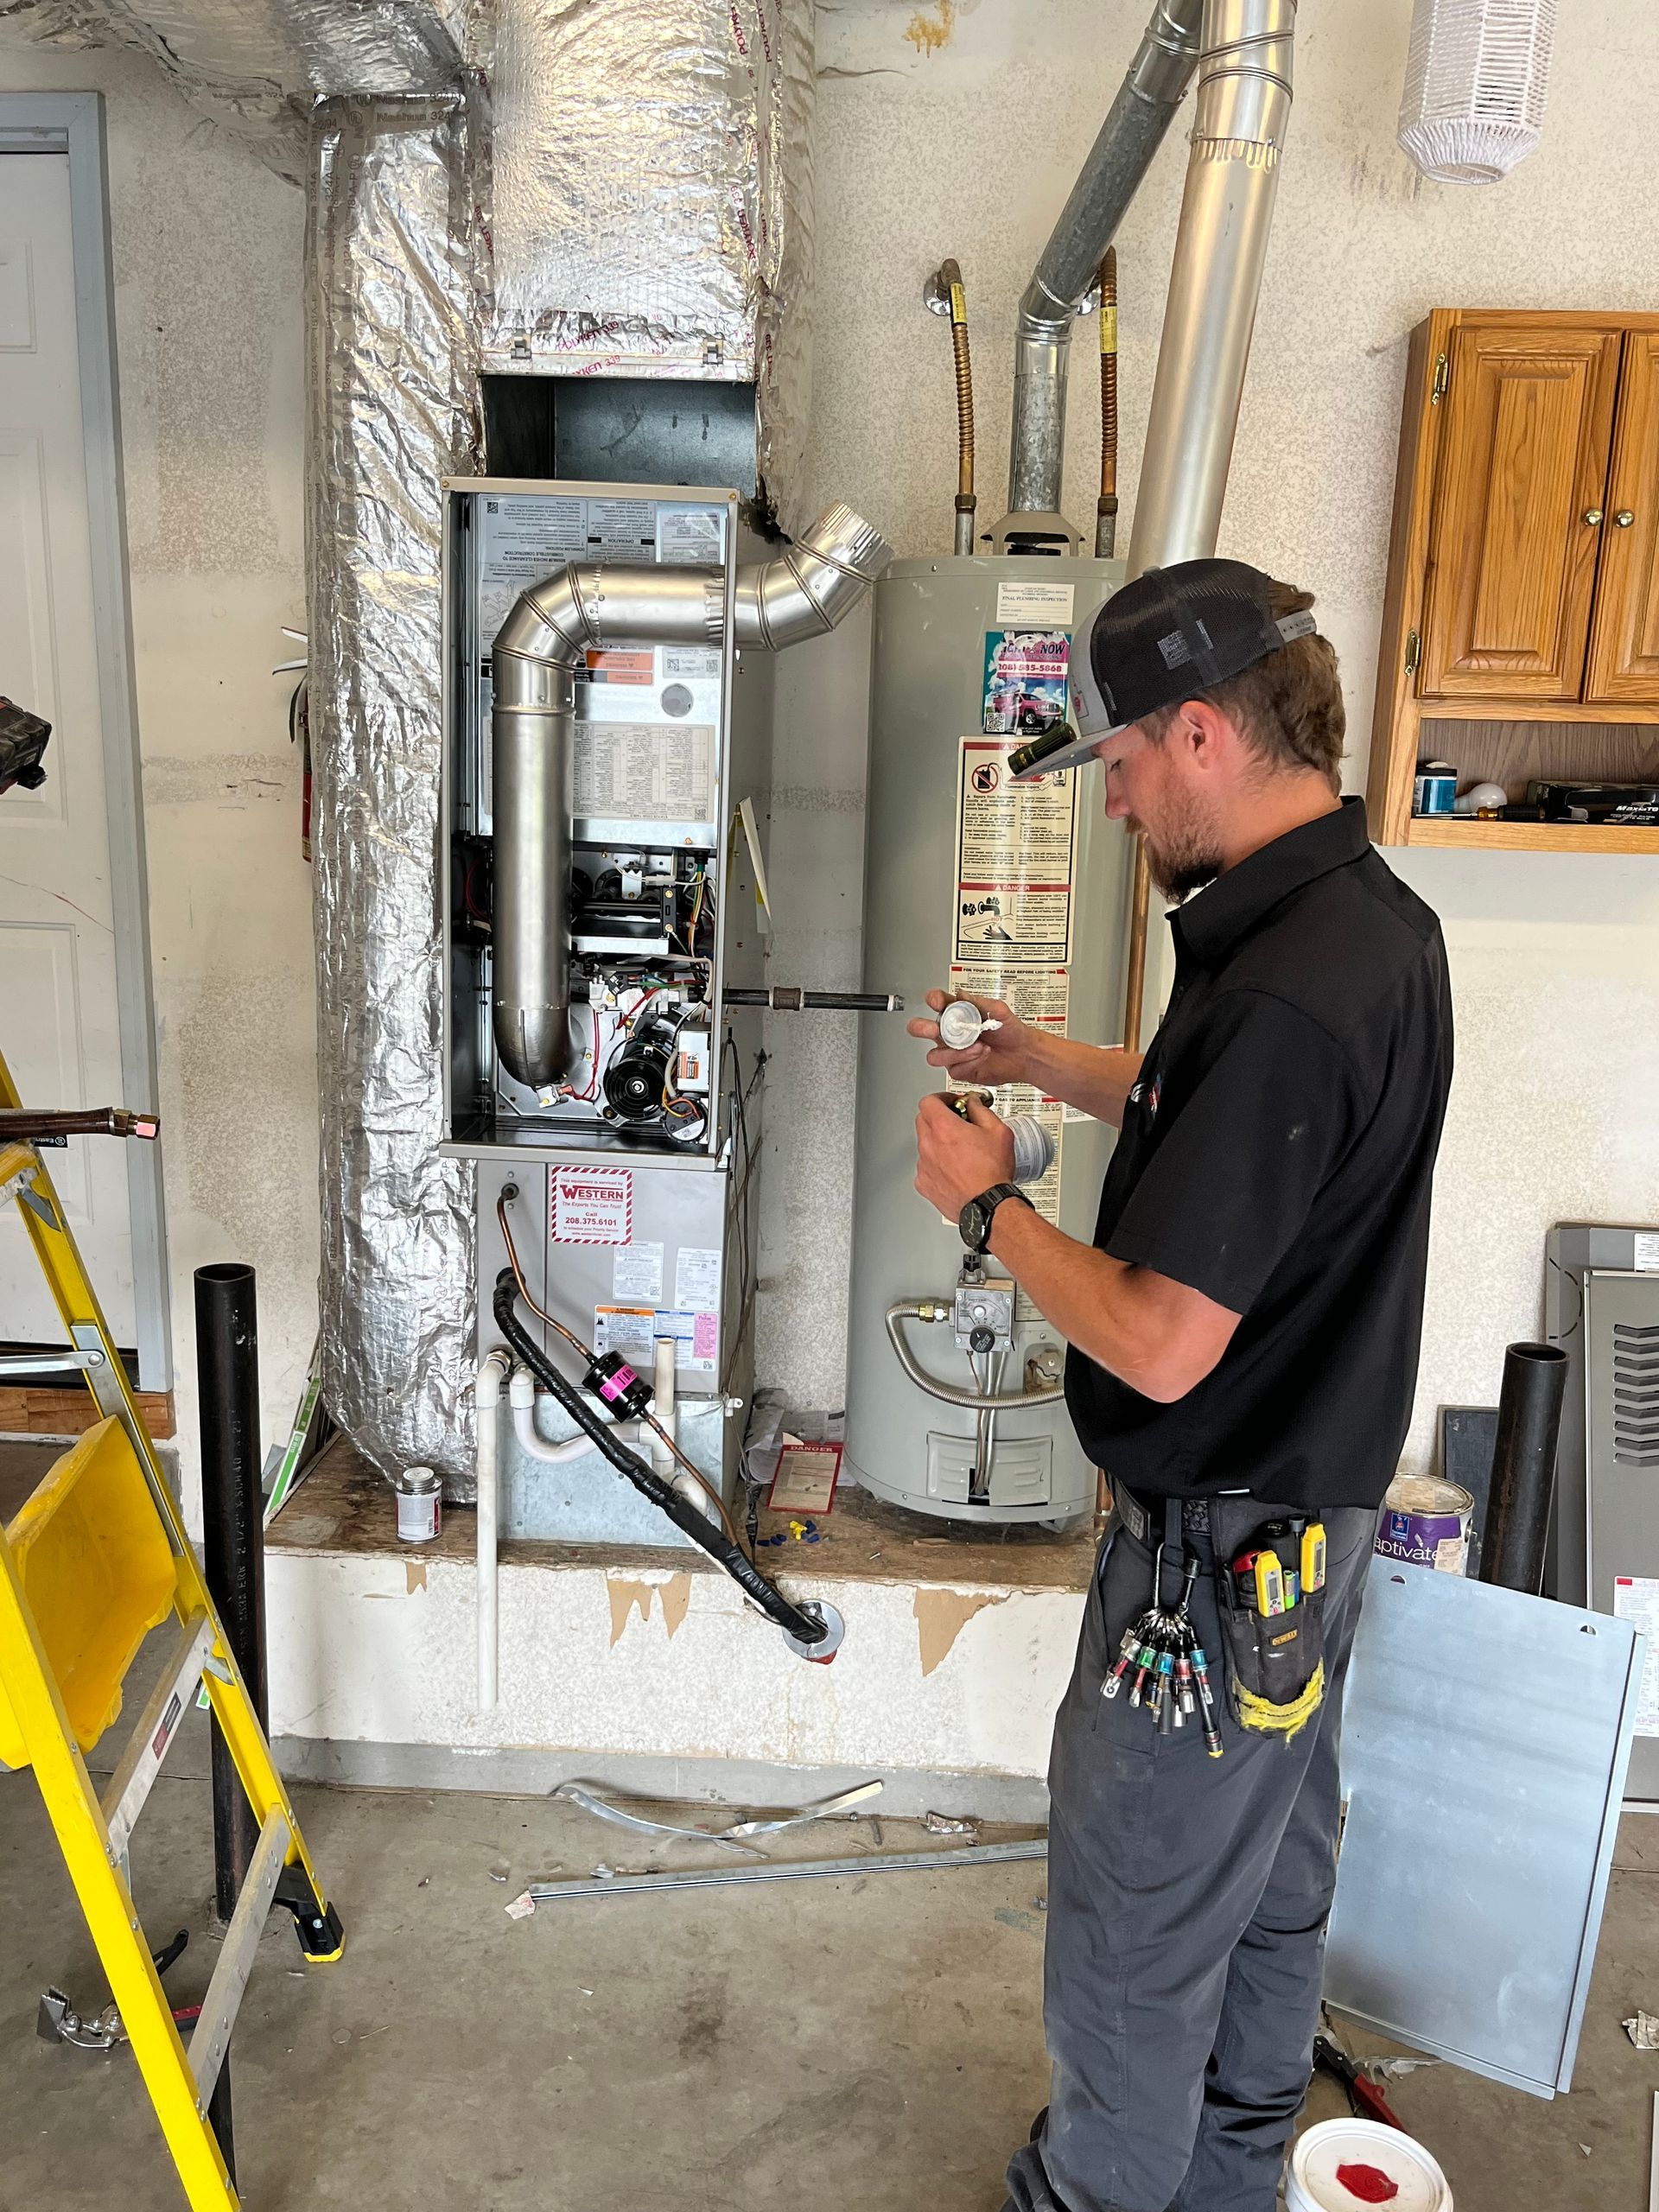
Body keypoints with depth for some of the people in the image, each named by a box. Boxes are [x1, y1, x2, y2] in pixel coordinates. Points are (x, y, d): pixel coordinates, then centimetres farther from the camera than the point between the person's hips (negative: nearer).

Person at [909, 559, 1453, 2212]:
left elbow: (1159, 1342, -30)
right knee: (1271, 1878, 27)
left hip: (1217, 1547, -10)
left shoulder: (1283, 990, -32)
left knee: (1131, 1929, 13)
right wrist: (1045, 1062, 9)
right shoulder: (1377, 919, 0)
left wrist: (985, 1206, -14)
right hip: (1317, 1509, 10)